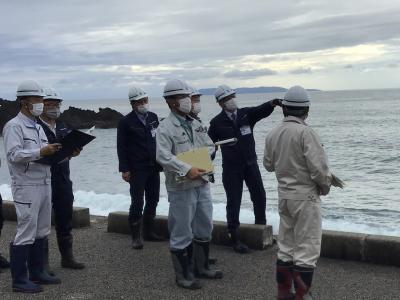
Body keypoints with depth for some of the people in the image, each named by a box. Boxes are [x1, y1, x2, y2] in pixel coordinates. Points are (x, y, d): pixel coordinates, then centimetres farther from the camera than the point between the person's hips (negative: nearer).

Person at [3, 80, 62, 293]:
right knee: (26, 233, -5)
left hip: (44, 184, 9)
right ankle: (19, 280, 4)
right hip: (26, 187, -8)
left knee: (41, 232, 13)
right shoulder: (14, 126, -9)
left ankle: (37, 273, 23)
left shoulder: (37, 127, 18)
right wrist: (41, 152, -27)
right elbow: (13, 155, -20)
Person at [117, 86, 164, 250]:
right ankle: (136, 236, 4)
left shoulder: (153, 117, 9)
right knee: (137, 203, -5)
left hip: (154, 168, 5)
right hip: (137, 169, -5)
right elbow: (121, 147, -6)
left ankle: (149, 231, 24)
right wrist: (124, 169, -11)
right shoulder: (126, 122, -5)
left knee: (153, 201, 11)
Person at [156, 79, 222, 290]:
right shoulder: (165, 128, -12)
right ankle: (183, 276, 14)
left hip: (202, 183, 8)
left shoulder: (196, 124, 11)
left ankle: (201, 267, 34)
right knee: (182, 233, 1)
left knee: (204, 228, 17)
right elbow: (163, 156, -23)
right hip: (181, 187, -7)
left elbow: (209, 146, 15)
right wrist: (187, 170, -28)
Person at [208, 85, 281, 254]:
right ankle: (234, 238, 9)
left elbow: (261, 111, -16)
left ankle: (261, 227, 29)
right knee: (233, 202, 1)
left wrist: (271, 104, -37)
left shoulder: (246, 114, 1)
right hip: (231, 168, -3)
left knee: (259, 197, 7)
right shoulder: (217, 123, -4)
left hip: (250, 164, 3)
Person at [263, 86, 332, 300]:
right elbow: (319, 168, -20)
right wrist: (325, 187, -2)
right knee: (306, 250, 1)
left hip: (284, 195, 7)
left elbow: (269, 165, 15)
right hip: (306, 196, -7)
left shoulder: (272, 134, 2)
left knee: (285, 247, 16)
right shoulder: (305, 132, -18)